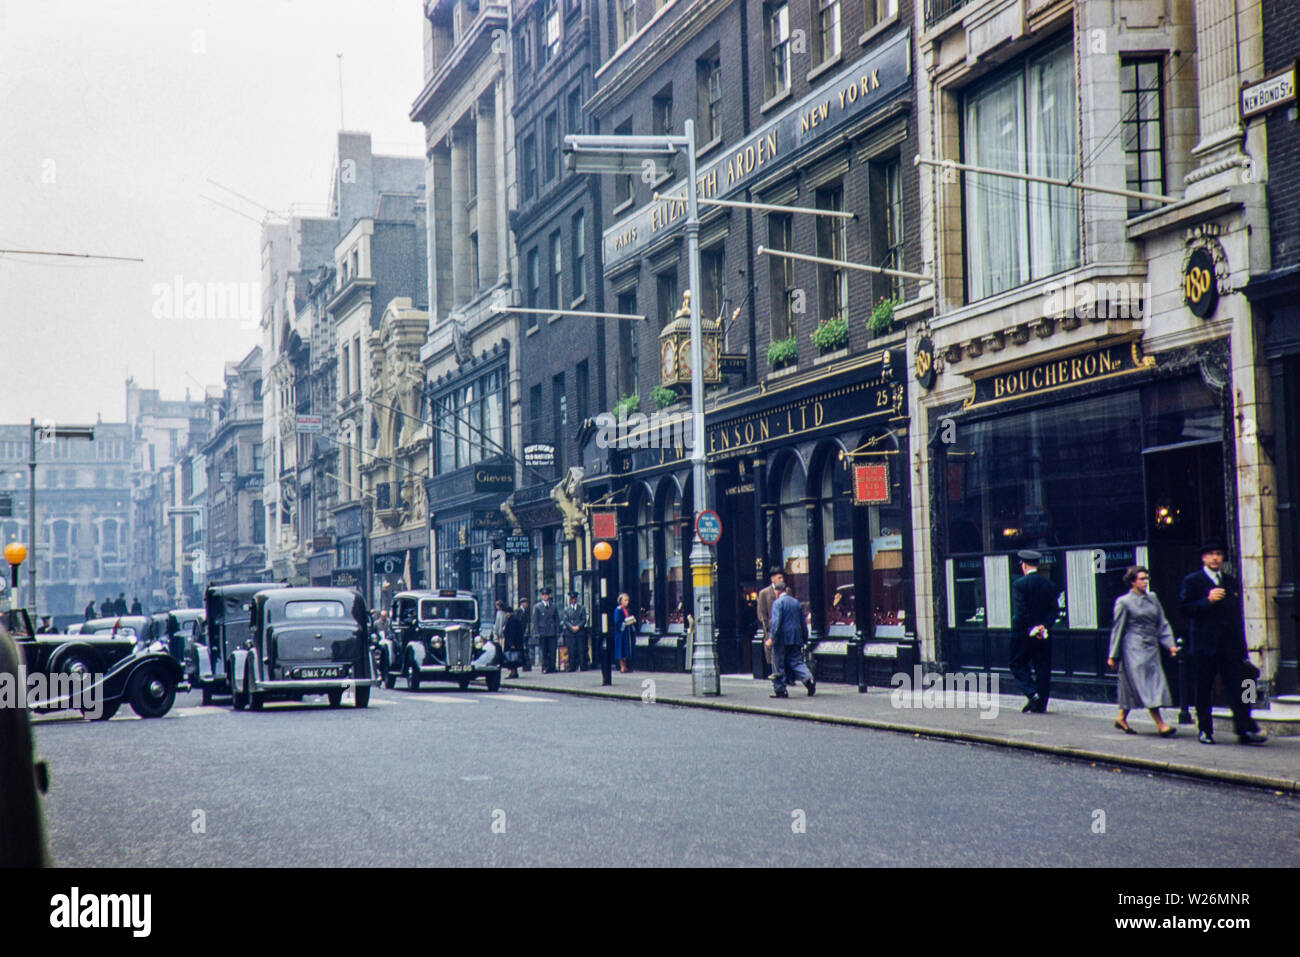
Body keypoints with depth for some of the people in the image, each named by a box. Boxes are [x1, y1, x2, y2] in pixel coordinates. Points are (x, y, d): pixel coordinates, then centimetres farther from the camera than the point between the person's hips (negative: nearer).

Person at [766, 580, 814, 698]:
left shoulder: (778, 602, -8)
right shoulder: (796, 602, 12)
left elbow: (776, 622, -17)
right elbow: (803, 622, 14)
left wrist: (771, 638, -18)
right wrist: (804, 637, 19)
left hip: (782, 638, -6)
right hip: (796, 639, 6)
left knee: (778, 664, 4)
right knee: (796, 661, 7)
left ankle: (779, 690, 7)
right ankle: (808, 678, -18)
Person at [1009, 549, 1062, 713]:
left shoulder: (1019, 584, -9)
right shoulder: (1050, 584, 5)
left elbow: (1019, 612, -15)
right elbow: (1055, 609, -1)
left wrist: (1031, 629, -11)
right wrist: (1044, 626, -8)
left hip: (1023, 633, -4)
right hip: (1044, 635, 4)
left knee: (1018, 665, 7)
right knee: (1043, 668, 8)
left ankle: (1032, 694, -12)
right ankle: (1040, 704, 8)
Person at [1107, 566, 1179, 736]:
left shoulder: (1152, 599, 12)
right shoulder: (1124, 602, -5)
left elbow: (1162, 623, 14)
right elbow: (1117, 629, -3)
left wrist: (1170, 644, 2)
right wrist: (1113, 656, -2)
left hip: (1151, 648, 7)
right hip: (1134, 649, -6)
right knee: (1145, 685, -11)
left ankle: (1122, 718, 22)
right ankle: (1160, 724, -15)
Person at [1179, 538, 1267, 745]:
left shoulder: (1232, 583, 17)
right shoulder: (1191, 581, 2)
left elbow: (1238, 617, 18)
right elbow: (1185, 609, -7)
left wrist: (1242, 649, 15)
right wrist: (1208, 600, -21)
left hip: (1230, 646, 3)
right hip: (1204, 646, -3)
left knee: (1238, 688, -3)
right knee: (1204, 691, 3)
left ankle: (1246, 730, -4)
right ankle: (1205, 730, 11)